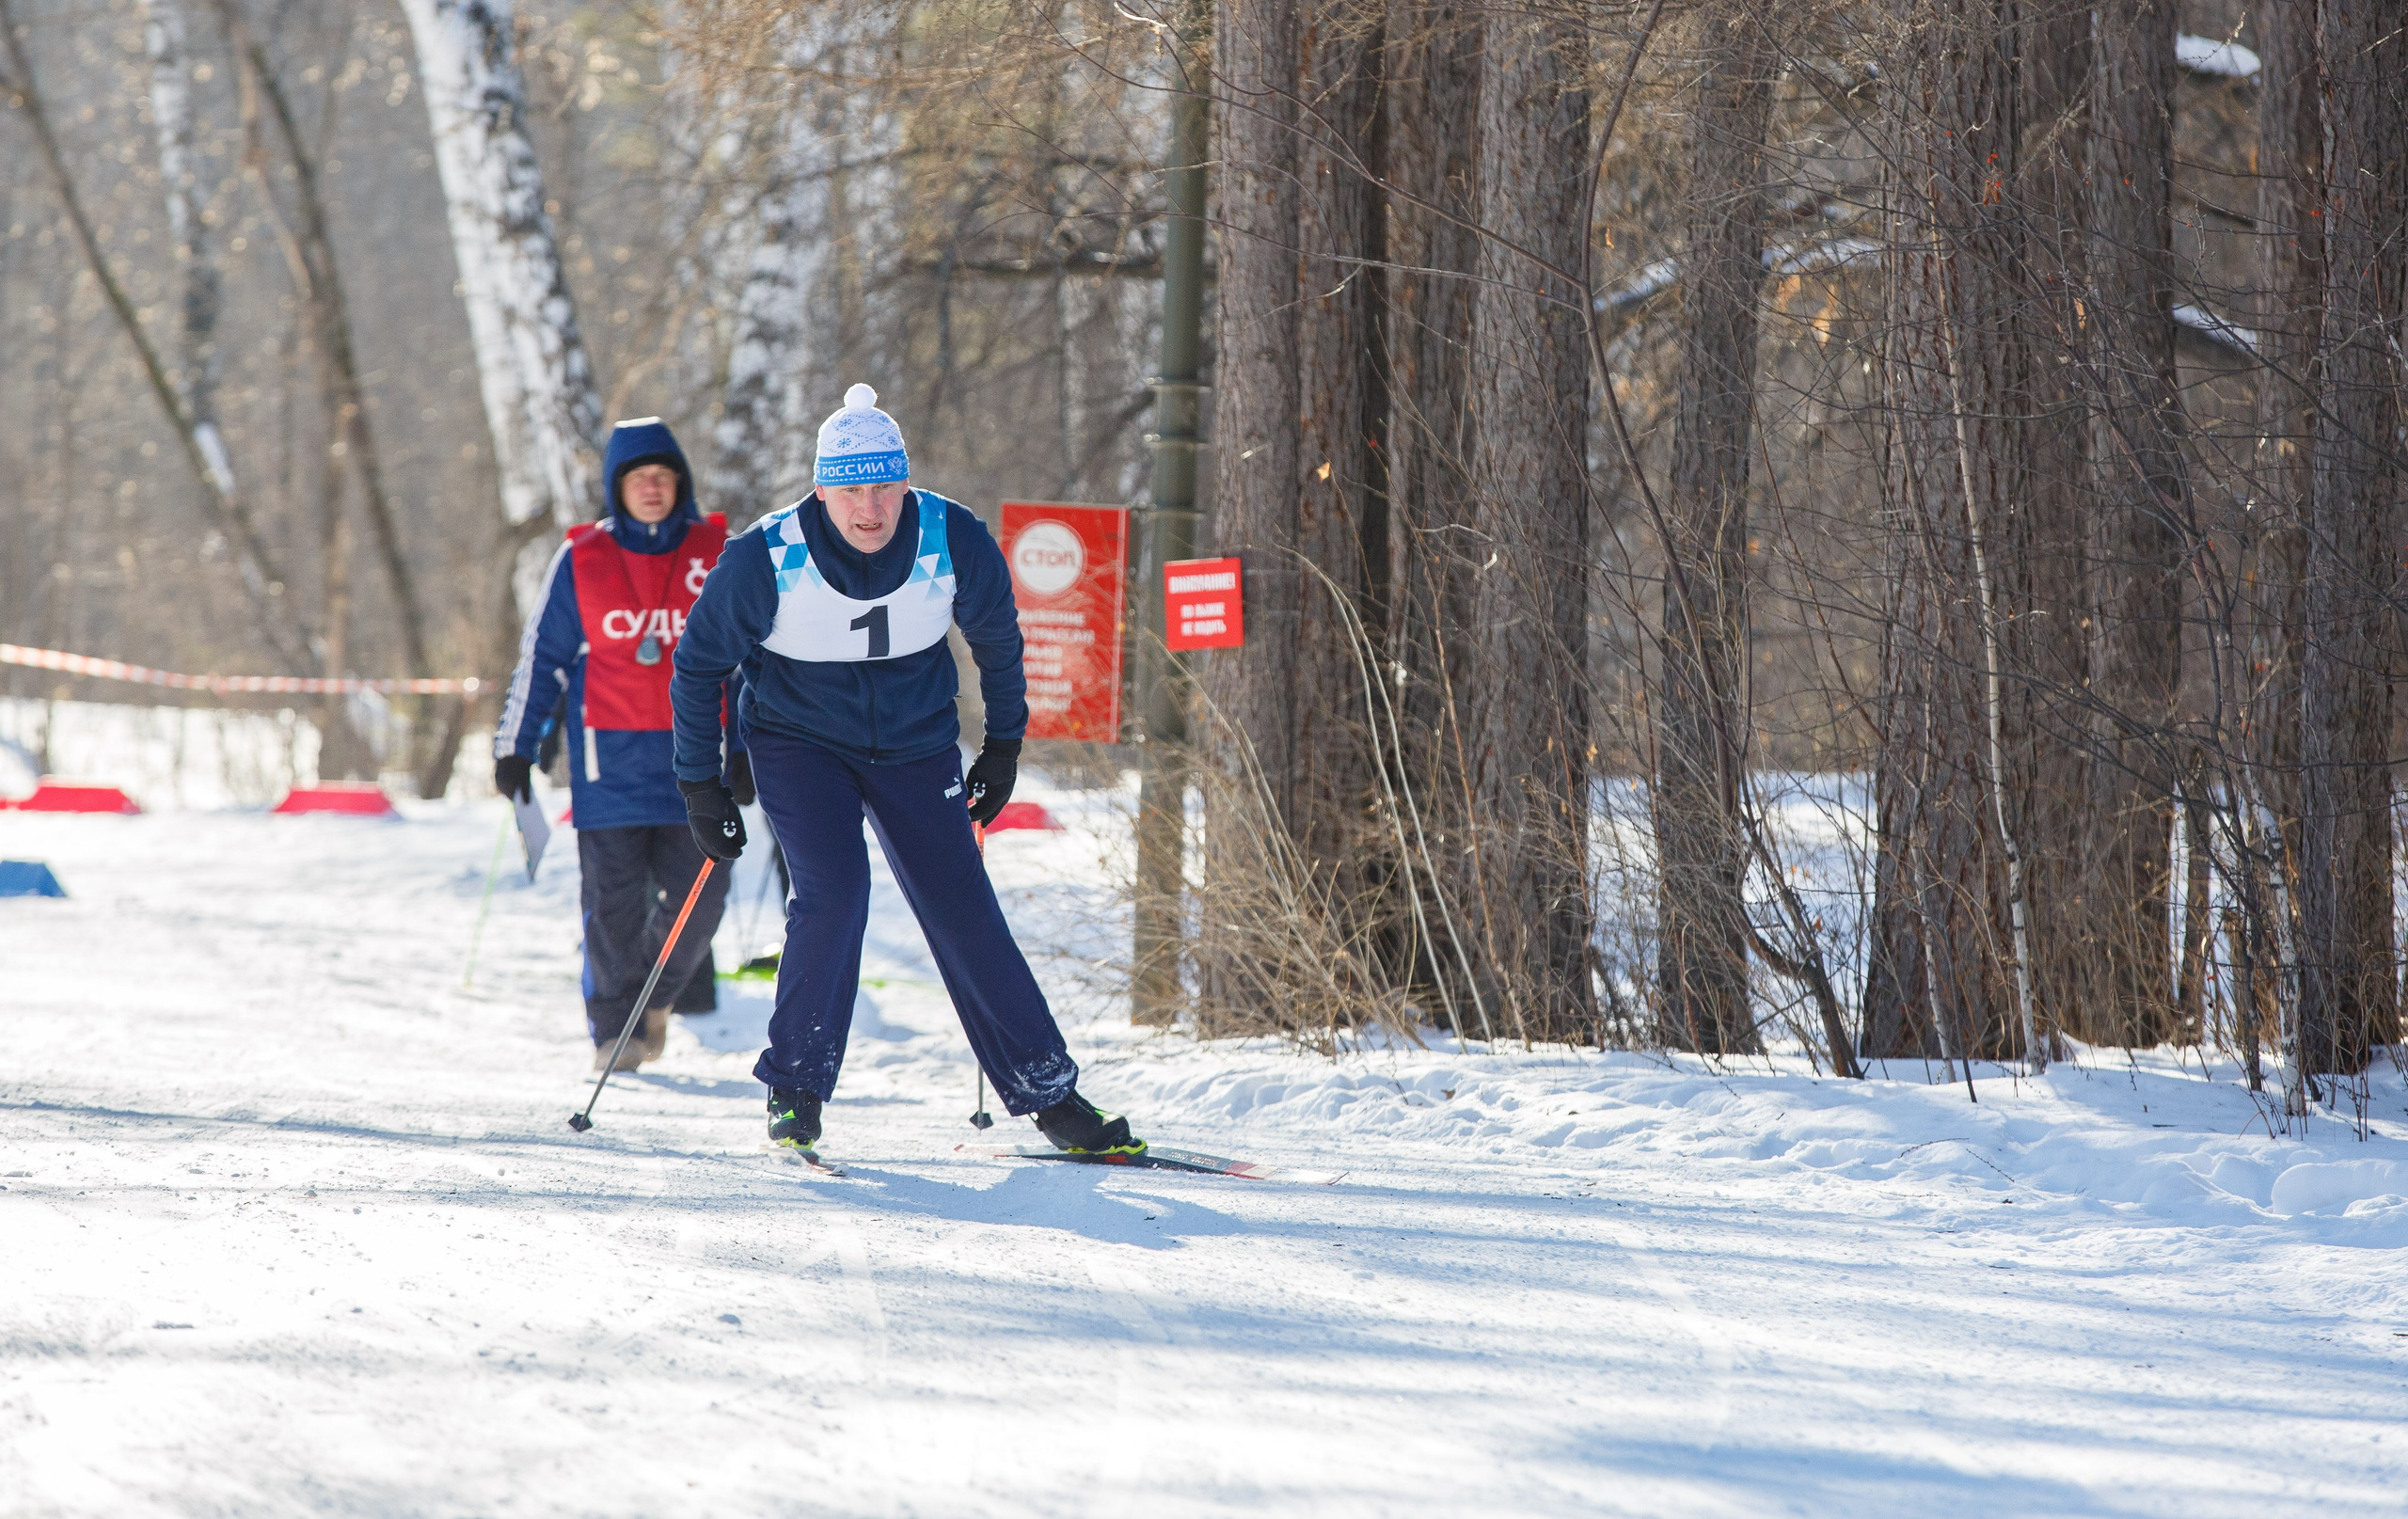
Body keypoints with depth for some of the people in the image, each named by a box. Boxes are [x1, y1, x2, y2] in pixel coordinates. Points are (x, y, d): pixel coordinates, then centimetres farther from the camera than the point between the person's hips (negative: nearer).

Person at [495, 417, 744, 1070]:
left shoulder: (718, 554, 6)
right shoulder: (581, 559, 4)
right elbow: (542, 656, 9)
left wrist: (747, 745, 10)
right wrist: (515, 749, 7)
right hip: (609, 756, -1)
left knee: (699, 891, -2)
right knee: (613, 897, -4)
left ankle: (656, 995, 24)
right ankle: (616, 1029, 6)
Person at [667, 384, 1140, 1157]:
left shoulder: (955, 543, -18)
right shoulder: (766, 560, -23)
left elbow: (996, 638, 4)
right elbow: (699, 664, -8)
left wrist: (1003, 745, 10)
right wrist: (700, 786, -5)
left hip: (914, 745, 2)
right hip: (797, 740, -2)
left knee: (965, 913, -2)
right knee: (834, 890, -22)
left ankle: (1049, 1095, 8)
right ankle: (794, 1087, -7)